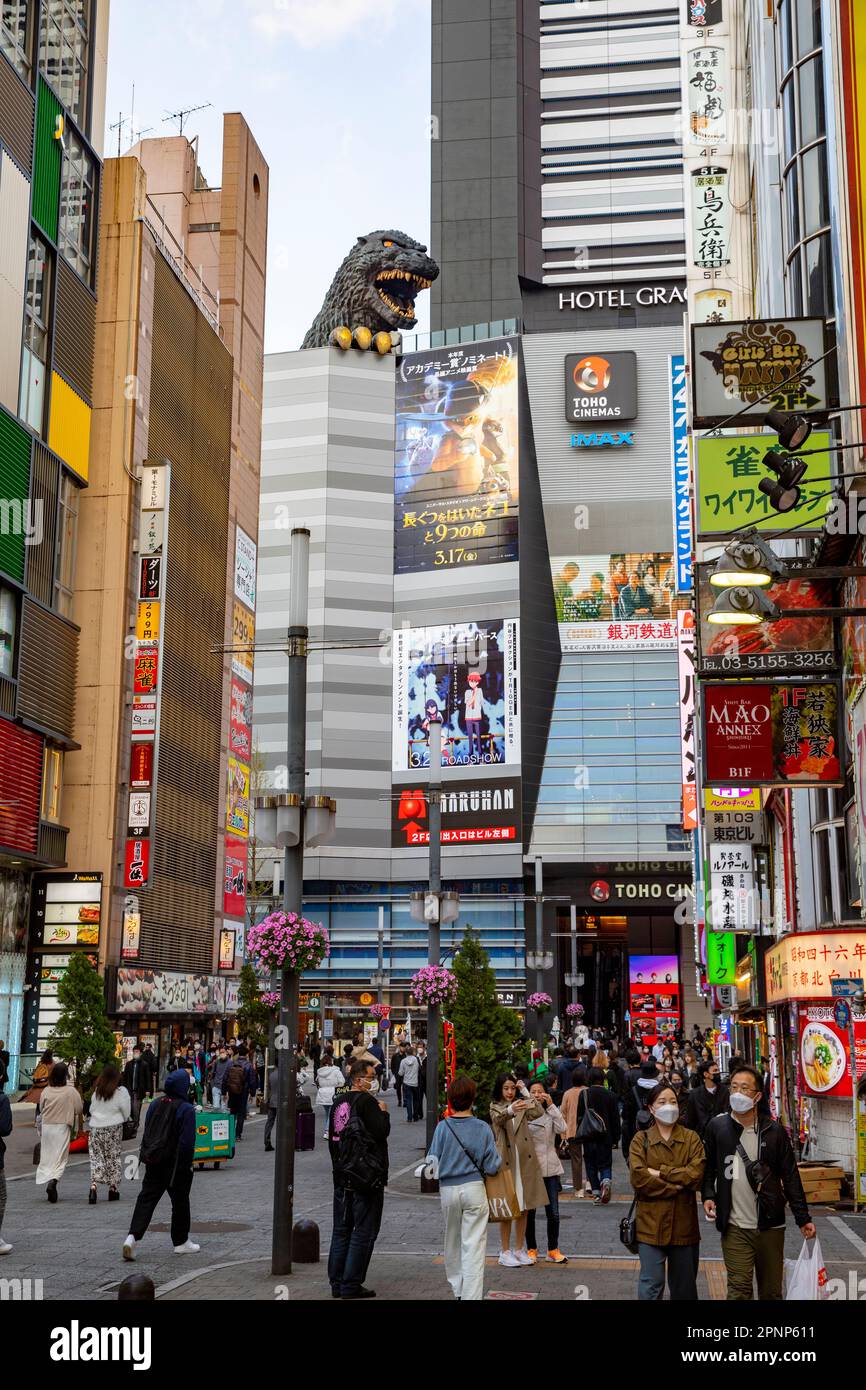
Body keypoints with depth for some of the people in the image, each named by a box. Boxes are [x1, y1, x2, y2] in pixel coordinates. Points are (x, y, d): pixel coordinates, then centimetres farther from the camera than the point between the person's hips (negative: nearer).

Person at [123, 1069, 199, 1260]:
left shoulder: (155, 1105, 6)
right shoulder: (186, 1109, -14)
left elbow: (146, 1133, 12)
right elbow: (187, 1141, -16)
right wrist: (187, 1164, -6)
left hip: (153, 1164, 5)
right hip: (175, 1165, -5)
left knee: (146, 1198, 5)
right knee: (180, 1201, 10)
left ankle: (133, 1236, -11)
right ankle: (181, 1242, 20)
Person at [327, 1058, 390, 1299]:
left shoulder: (339, 1102, 11)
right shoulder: (366, 1101, -14)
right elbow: (381, 1131, -21)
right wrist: (383, 1112, -3)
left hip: (342, 1175, 8)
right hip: (367, 1175, -8)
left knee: (341, 1230, 13)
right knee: (363, 1232, -2)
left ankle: (336, 1282, 16)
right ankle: (351, 1285, -3)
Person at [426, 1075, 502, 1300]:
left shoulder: (442, 1127, -8)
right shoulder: (482, 1128, -10)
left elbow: (433, 1163, -5)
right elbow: (493, 1166, -6)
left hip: (448, 1189, 2)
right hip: (474, 1188, -2)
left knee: (452, 1242, 20)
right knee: (474, 1246, 0)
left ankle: (458, 1290, 31)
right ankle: (471, 1295, -6)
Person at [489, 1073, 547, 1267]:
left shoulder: (523, 1105, 13)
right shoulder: (495, 1107, 2)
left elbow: (538, 1112, -5)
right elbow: (498, 1118, -22)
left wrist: (526, 1092, -3)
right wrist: (510, 1110, -43)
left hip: (524, 1161, 4)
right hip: (506, 1161, -4)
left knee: (523, 1208, 9)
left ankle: (520, 1249, 19)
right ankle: (505, 1252, 7)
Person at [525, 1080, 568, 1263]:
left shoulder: (551, 1114, 7)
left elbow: (562, 1129, -14)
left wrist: (551, 1106, -14)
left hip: (550, 1169, 2)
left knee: (553, 1213, 1)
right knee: (529, 1212, 6)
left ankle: (553, 1251, 14)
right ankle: (531, 1249, 20)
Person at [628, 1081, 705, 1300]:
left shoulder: (691, 1138, 6)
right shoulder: (641, 1140, 2)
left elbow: (696, 1174, -10)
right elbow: (638, 1178, -12)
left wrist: (660, 1172, -13)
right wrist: (676, 1186, -13)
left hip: (684, 1223, 2)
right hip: (651, 1223, -2)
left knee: (684, 1287, 14)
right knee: (651, 1286, -5)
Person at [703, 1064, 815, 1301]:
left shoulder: (773, 1131, 0)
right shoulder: (717, 1127, 1)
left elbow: (791, 1177, 2)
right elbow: (708, 1168, 10)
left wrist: (803, 1218, -1)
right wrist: (708, 1196, -6)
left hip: (770, 1226, 1)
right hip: (735, 1227, -1)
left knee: (771, 1292, 9)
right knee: (739, 1290, -6)